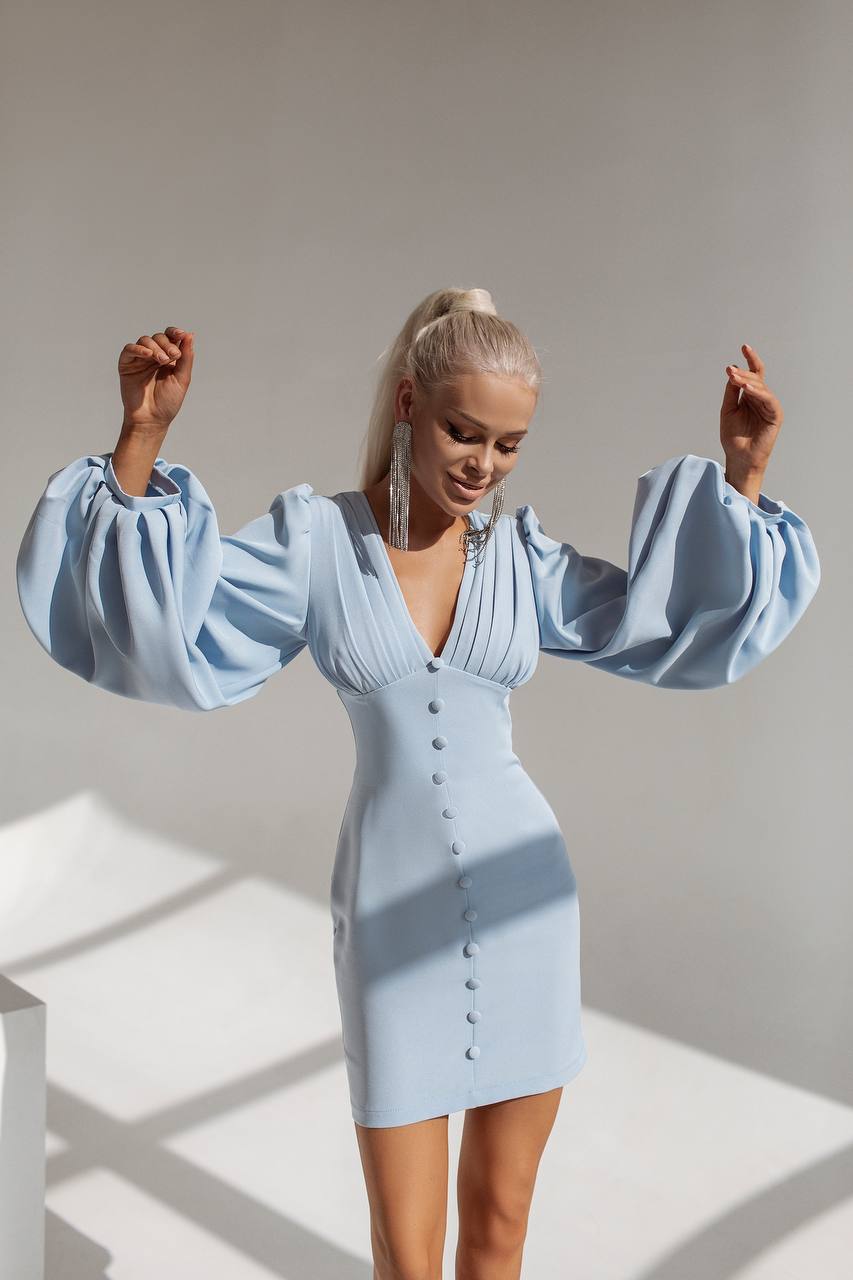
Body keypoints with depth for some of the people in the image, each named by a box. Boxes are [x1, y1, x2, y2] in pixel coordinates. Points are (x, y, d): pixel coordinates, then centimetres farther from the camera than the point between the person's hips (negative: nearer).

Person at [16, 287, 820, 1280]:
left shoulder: (518, 554, 2)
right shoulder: (316, 538, -5)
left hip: (523, 900, 3)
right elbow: (167, 632, -15)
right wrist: (141, 436, -21)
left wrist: (744, 469, 0)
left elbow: (682, 627, 6)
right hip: (393, 913, -2)